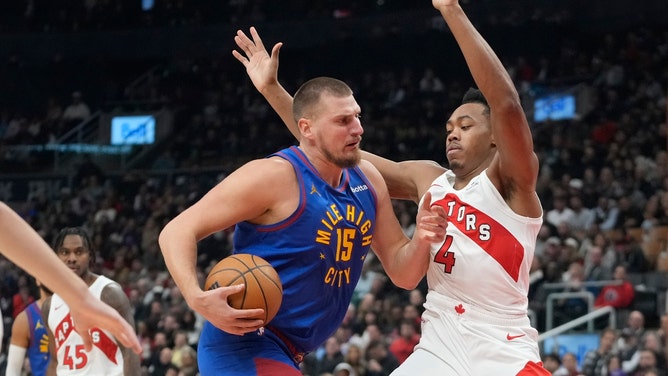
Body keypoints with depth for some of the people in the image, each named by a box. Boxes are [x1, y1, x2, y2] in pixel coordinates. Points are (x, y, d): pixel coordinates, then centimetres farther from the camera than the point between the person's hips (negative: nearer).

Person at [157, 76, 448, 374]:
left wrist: (421, 241, -12)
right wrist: (197, 298, -33)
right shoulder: (276, 176, -16)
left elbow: (402, 274, 11)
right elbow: (176, 232, -16)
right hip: (243, 344, -9)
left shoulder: (367, 180, 6)